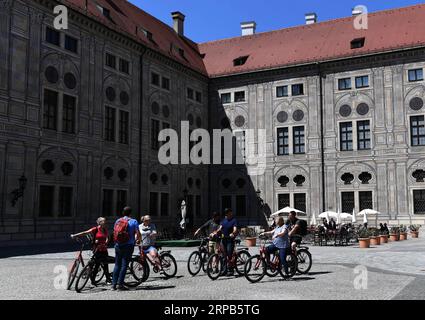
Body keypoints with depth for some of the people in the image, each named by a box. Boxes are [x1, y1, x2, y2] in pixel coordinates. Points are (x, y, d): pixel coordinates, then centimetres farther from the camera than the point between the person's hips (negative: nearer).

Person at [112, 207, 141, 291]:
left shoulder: (117, 221, 8)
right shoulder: (133, 221, -5)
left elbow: (115, 232, 15)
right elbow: (138, 233, -12)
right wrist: (138, 240, 8)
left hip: (118, 245, 4)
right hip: (128, 246, -4)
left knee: (117, 264, 11)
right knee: (124, 264, -1)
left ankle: (114, 284, 10)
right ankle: (120, 284, -4)